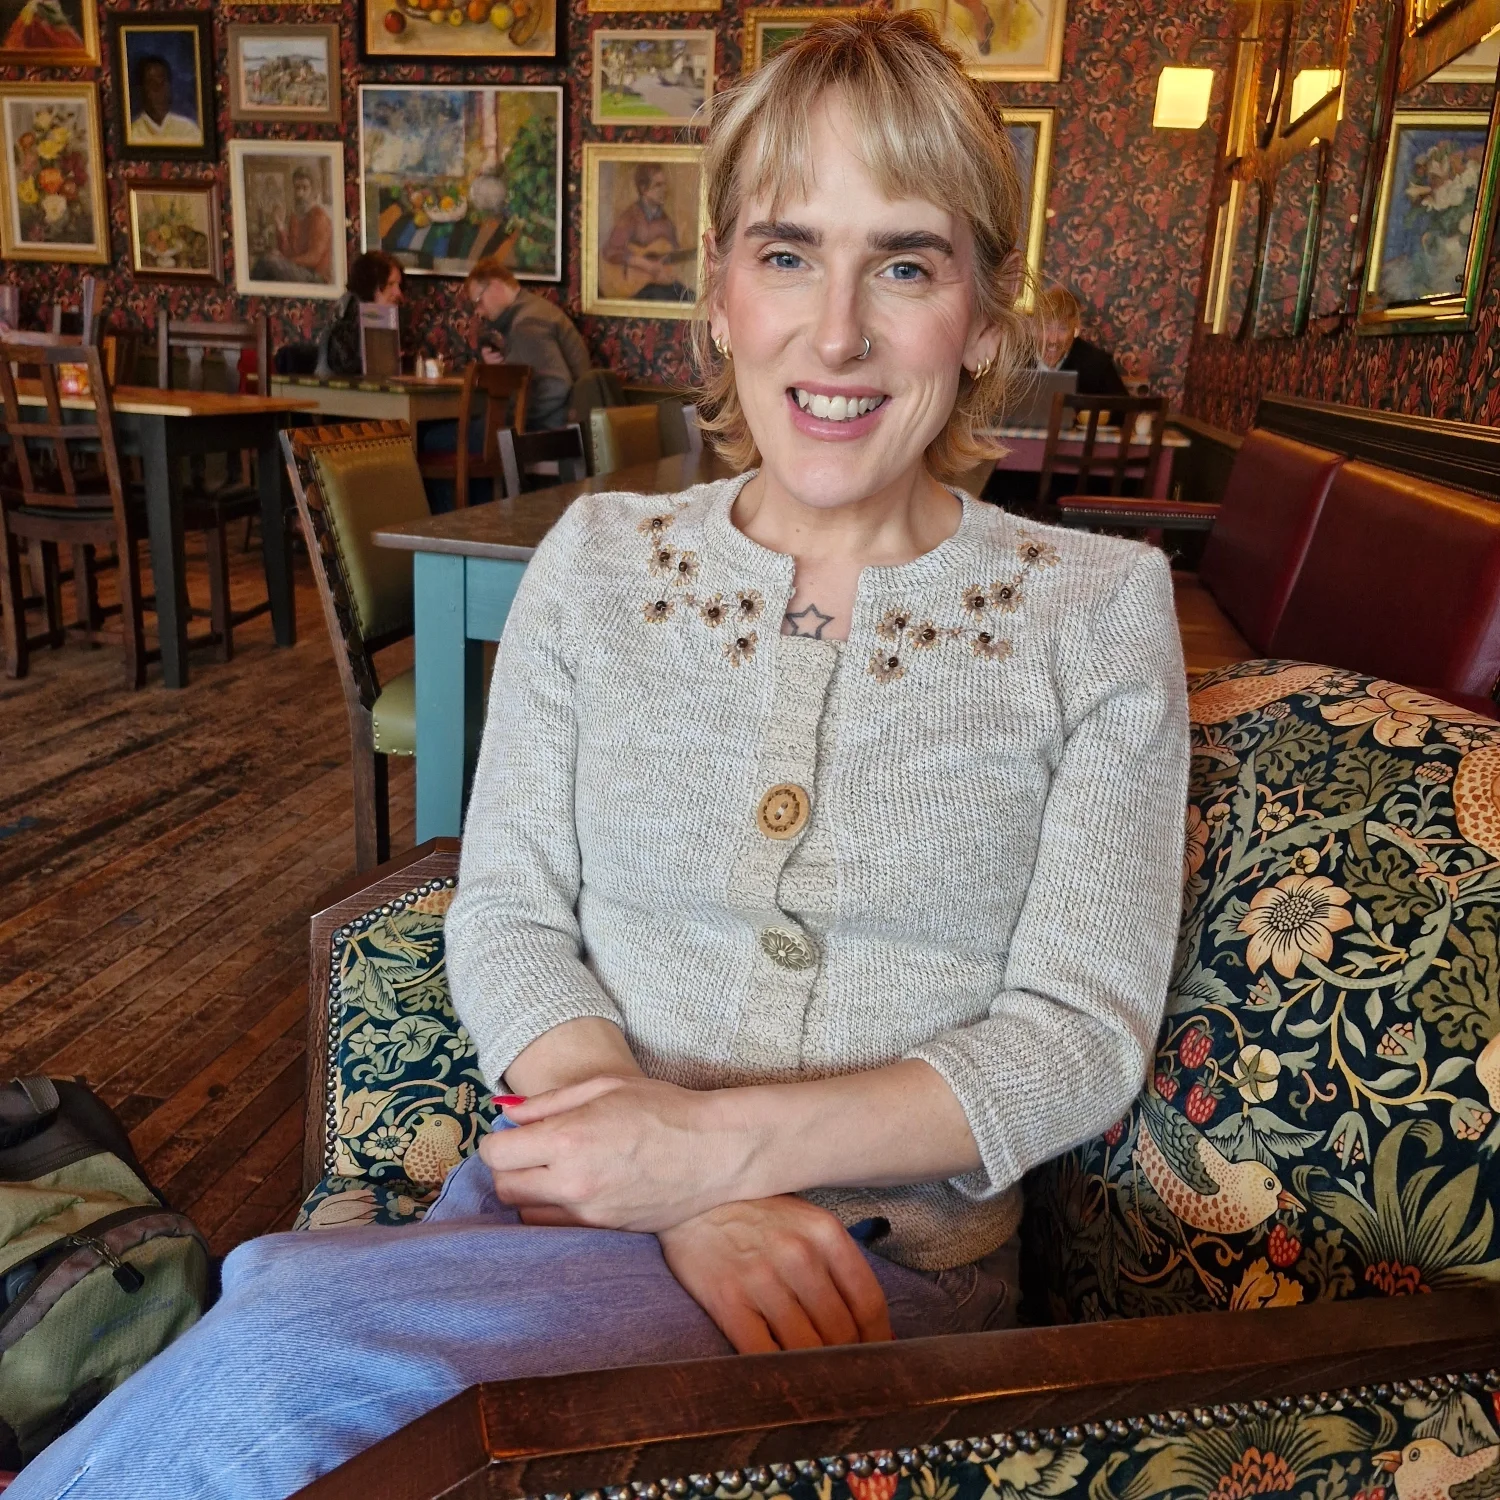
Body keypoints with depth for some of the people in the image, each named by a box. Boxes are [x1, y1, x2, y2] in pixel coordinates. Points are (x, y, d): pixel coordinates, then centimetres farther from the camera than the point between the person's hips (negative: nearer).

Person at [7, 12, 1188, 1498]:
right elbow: (505, 920, 0)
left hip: (890, 1260, -1)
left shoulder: (1099, 607, -2)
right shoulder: (597, 560, 4)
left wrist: (721, 1136, -18)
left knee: (285, 1355, -26)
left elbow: (1081, 1035, -6)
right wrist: (686, 1200, -17)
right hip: (566, 1194, 2)